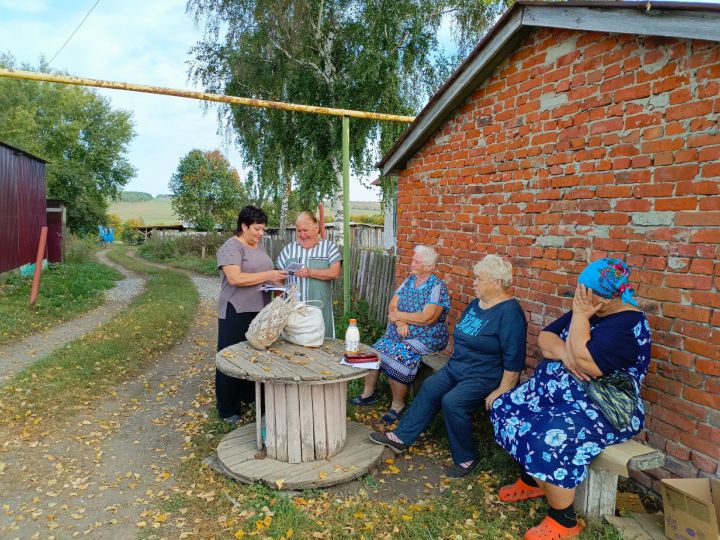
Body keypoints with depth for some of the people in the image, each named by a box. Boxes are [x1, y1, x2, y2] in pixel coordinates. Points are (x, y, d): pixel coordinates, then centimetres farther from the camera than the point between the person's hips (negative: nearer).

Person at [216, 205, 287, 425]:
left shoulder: (258, 247, 14)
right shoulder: (231, 247, -12)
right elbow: (234, 278, -24)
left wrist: (277, 279, 4)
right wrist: (267, 276, -23)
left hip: (259, 311, 8)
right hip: (237, 313, -8)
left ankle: (250, 396, 28)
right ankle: (228, 409, 12)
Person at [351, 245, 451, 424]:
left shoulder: (437, 287, -12)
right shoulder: (409, 281, 9)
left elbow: (426, 318, -22)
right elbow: (392, 306, 5)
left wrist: (398, 315, -11)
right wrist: (400, 322, -17)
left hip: (425, 338, -7)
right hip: (398, 334, 7)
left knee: (397, 359, -27)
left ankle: (398, 406, -7)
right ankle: (368, 394, 13)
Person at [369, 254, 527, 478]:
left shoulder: (509, 312, -19)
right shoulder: (476, 304, 9)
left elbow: (513, 360, -21)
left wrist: (502, 392, -22)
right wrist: (453, 357, 17)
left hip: (485, 377, -9)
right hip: (457, 367, 9)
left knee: (452, 401, -25)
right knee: (430, 388, -3)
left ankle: (466, 458, -4)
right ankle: (402, 438, 6)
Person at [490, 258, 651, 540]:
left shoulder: (629, 325, -19)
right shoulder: (587, 310, 6)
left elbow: (586, 363, -31)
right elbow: (544, 337, 4)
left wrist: (579, 316, -21)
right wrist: (564, 354, -18)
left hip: (602, 409, -9)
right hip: (556, 391, 9)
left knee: (549, 440, -30)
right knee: (506, 408, 4)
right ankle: (530, 479, 22)